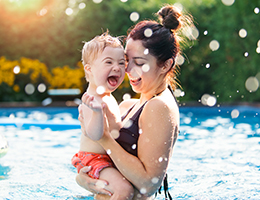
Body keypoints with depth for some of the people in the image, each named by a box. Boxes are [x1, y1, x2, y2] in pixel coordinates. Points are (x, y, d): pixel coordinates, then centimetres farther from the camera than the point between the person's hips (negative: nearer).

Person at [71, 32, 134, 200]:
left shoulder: (109, 98, 11)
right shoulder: (92, 100, -22)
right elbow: (94, 134, -36)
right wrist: (96, 110, -49)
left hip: (109, 158, 10)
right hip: (93, 159, -10)